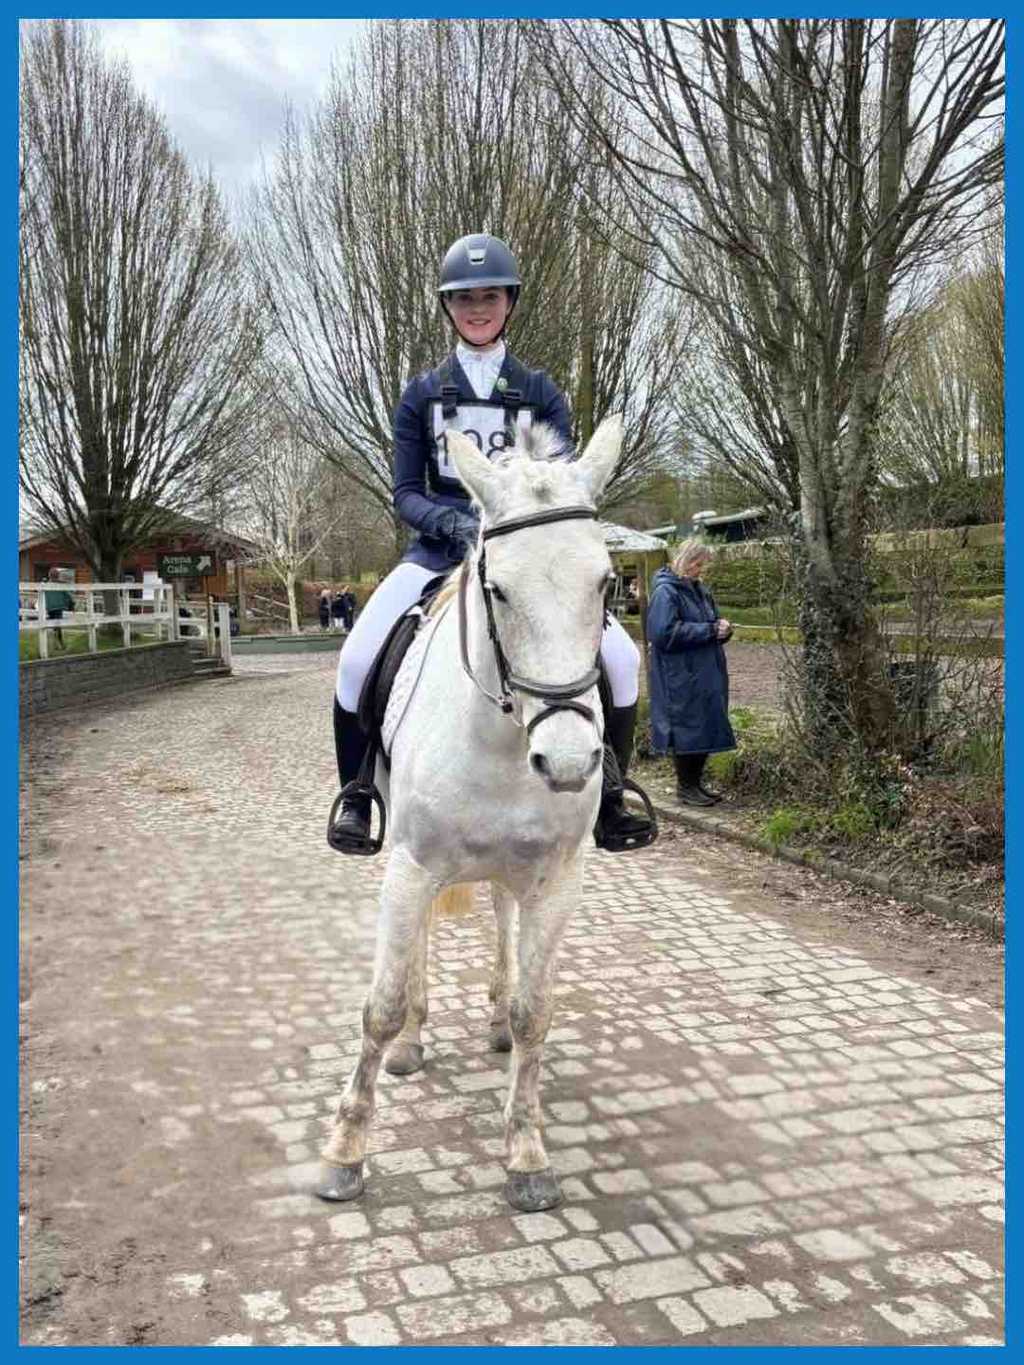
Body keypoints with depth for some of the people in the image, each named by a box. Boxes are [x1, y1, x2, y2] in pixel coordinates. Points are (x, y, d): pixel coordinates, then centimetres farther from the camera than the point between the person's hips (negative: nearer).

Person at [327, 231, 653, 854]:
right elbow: (406, 494, 3)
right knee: (358, 658, -23)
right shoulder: (423, 393, 9)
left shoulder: (542, 392, 9)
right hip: (441, 549, 0)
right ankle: (356, 801, -2)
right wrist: (455, 523, -18)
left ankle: (608, 801, 2)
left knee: (622, 657, -17)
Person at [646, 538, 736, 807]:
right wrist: (709, 630, -18)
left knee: (706, 729, 12)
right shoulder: (665, 592, -13)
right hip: (680, 679, -9)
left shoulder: (698, 590, 14)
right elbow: (664, 633, -23)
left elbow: (711, 625, 22)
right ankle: (685, 787, 11)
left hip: (706, 676, 9)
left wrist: (722, 628, -4)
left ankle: (696, 782, 24)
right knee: (686, 729, -2)